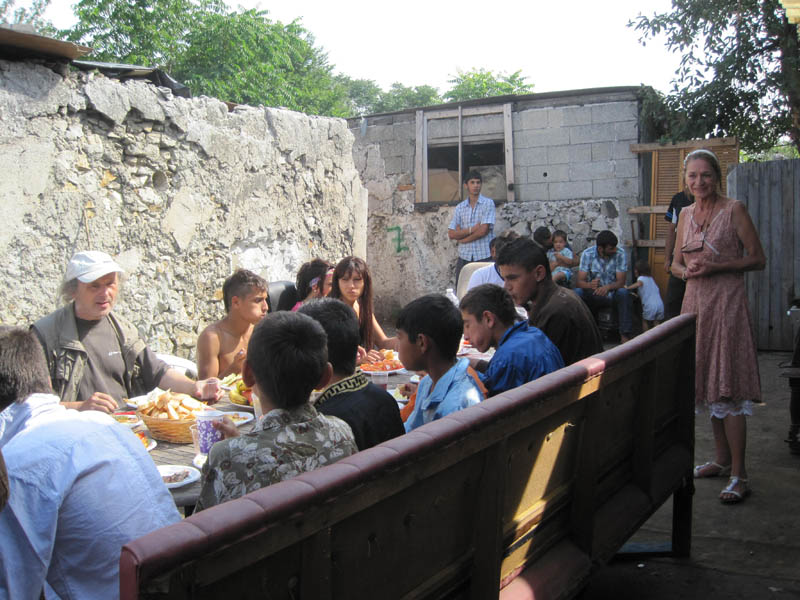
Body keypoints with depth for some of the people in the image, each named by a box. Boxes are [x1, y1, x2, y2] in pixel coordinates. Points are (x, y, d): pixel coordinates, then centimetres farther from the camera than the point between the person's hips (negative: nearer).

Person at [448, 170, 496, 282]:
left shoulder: (488, 203, -1)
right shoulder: (460, 207, 10)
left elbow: (483, 230, -10)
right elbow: (451, 234, 2)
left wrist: (462, 239, 0)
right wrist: (471, 229, -11)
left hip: (484, 257, -3)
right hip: (464, 257, 3)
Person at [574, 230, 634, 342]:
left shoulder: (620, 254, -11)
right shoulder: (587, 254, -10)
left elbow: (621, 282, -15)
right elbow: (579, 282, -15)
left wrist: (608, 287, -38)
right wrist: (589, 285, -40)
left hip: (612, 294, 0)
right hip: (593, 295, 0)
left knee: (623, 292, -33)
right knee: (577, 292, -29)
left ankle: (625, 335, -28)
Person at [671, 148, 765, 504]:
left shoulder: (733, 210, -5)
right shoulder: (686, 214, 12)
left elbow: (758, 260, -6)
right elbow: (676, 263, 18)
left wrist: (716, 267, -18)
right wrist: (687, 271, -5)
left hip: (727, 302, -6)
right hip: (696, 302, 6)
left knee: (728, 388, -9)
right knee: (708, 385, 11)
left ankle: (739, 475, -6)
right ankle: (722, 460, 23)